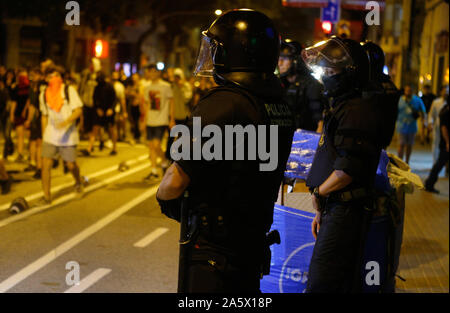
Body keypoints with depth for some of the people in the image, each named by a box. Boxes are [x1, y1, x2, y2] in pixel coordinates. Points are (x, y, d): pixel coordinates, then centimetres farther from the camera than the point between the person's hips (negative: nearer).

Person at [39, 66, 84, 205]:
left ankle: (78, 182, 41)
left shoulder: (69, 90, -6)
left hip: (68, 135, -2)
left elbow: (78, 110, -12)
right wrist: (43, 135, 14)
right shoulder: (44, 94, 5)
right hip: (50, 136, 2)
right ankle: (46, 196, -3)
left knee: (71, 165, 8)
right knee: (45, 165, -10)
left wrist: (66, 121, -28)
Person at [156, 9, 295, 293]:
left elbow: (175, 183, -19)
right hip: (255, 242, 8)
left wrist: (164, 196, 3)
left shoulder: (222, 105, -22)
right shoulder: (282, 107, 4)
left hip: (213, 250, -8)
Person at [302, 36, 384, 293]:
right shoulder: (342, 108, 18)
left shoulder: (356, 111, -15)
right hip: (337, 209, 10)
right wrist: (322, 210, 21)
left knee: (320, 284, -10)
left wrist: (319, 193, -8)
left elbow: (348, 169, -23)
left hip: (346, 211, -10)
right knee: (344, 282, 15)